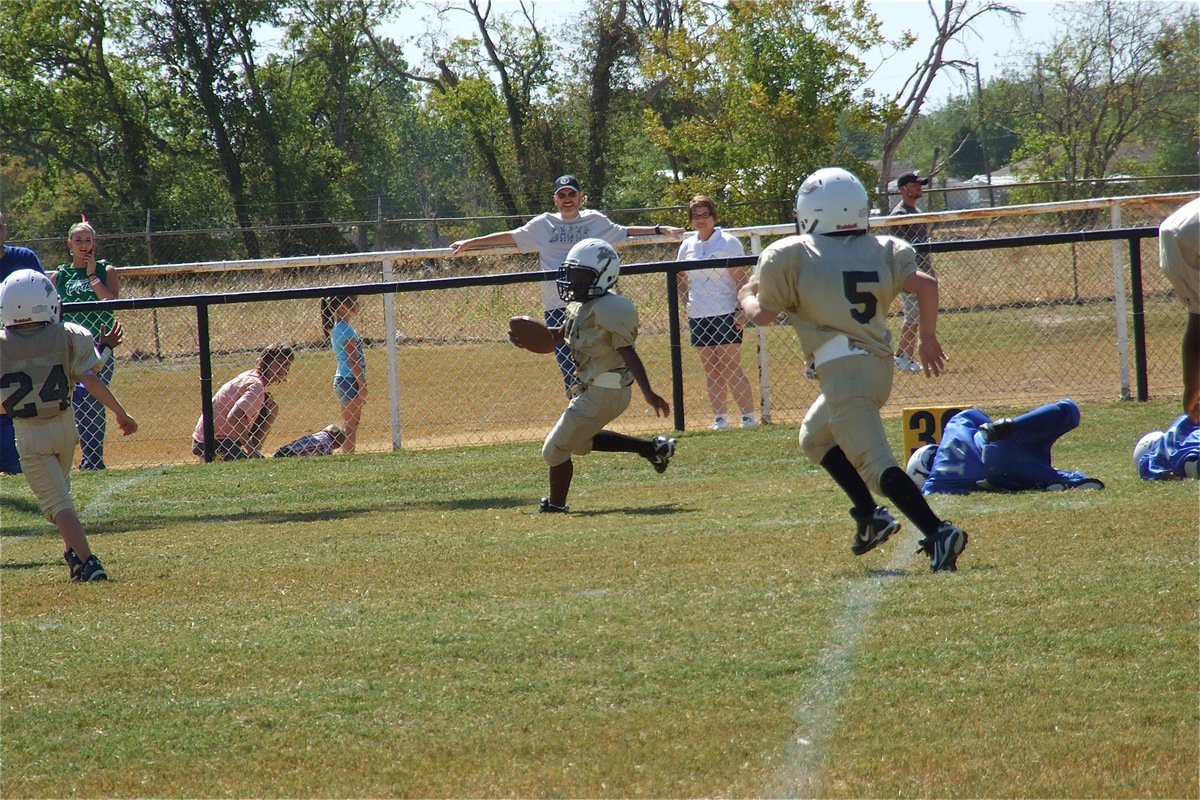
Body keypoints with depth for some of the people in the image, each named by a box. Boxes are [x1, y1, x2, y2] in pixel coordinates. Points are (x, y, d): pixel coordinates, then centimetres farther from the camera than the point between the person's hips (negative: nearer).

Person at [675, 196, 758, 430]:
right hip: (698, 315, 5)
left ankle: (749, 415, -5)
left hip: (725, 314, -5)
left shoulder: (728, 243, -4)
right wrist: (689, 299, 8)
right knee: (711, 370, 6)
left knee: (731, 367, -8)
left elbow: (741, 279, -8)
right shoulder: (687, 246, 11)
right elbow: (680, 277, 24)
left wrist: (741, 310, -15)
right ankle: (720, 417, 9)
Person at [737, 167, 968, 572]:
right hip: (881, 365, 7)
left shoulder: (792, 255, -1)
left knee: (876, 464, -12)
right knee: (816, 436, 28)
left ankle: (938, 532, -28)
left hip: (842, 369, -7)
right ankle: (870, 515, 19)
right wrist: (928, 337, 13)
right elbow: (926, 284, -1)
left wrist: (747, 296, 28)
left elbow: (762, 314, 5)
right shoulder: (881, 250, 11)